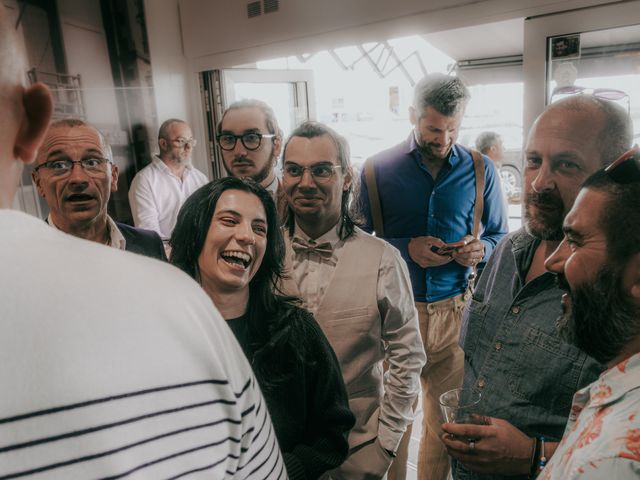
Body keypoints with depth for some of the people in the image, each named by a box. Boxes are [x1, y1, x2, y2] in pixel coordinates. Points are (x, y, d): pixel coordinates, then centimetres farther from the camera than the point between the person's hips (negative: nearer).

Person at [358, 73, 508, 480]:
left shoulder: (481, 171, 2)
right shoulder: (377, 168, -3)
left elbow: (500, 236, 11)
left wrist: (480, 249, -11)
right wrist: (406, 249, -16)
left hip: (455, 309, 2)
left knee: (448, 415, 15)